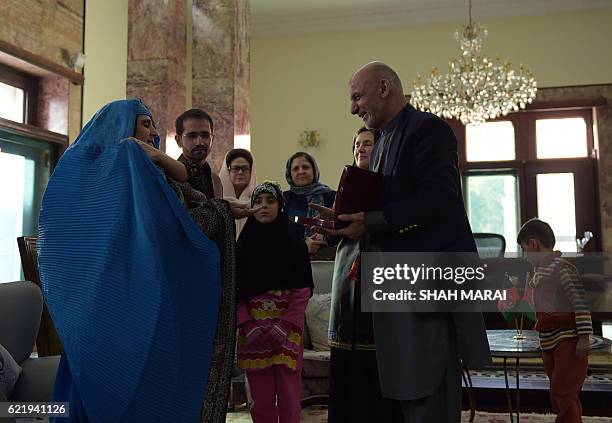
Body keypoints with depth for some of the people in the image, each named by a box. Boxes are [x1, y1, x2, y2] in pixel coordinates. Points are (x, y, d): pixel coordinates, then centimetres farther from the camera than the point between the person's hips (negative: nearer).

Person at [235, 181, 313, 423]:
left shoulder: (293, 240, 3)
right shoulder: (244, 242, 9)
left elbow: (303, 288, -3)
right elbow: (236, 289, 4)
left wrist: (285, 325, -13)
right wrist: (246, 324, -9)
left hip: (287, 324, -1)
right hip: (253, 328, 2)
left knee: (288, 390, -2)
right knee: (261, 393, 3)